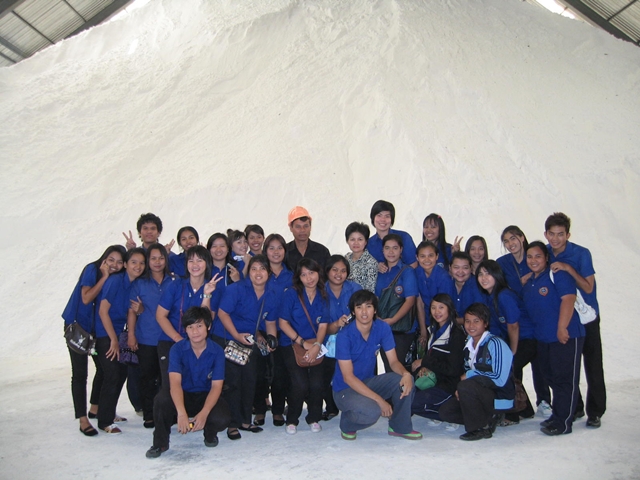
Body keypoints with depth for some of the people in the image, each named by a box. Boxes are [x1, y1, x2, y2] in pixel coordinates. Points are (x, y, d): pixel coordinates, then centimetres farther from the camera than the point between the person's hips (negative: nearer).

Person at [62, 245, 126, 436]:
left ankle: (95, 408, 31)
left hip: (97, 327, 6)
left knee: (104, 367, 12)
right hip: (78, 325, -6)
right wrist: (105, 277, -25)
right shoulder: (92, 269, -17)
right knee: (80, 373, -4)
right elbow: (86, 298, -25)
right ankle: (83, 419, 2)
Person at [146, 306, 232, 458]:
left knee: (222, 419, -31)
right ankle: (160, 443, -7)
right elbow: (175, 382, -24)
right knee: (161, 399, -33)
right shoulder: (177, 349, -13)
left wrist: (203, 414, -33)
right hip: (184, 395, 0)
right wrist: (181, 413, -41)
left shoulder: (217, 351, -12)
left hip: (207, 396, 0)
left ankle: (210, 432, 9)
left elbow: (216, 386, -16)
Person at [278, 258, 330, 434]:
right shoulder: (291, 294, -5)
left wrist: (317, 344, -16)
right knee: (300, 385, -17)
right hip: (292, 345, -2)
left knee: (316, 384, -14)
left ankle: (314, 418, 13)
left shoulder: (323, 297, 4)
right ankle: (292, 420, 9)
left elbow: (323, 325, 2)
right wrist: (303, 342, -13)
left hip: (315, 345, 2)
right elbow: (283, 323, -7)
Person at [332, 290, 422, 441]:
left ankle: (400, 427, 5)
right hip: (345, 389, -5)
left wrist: (406, 373, -29)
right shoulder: (345, 336, -23)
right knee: (372, 411, -33)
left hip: (368, 382, 5)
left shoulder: (383, 328, -8)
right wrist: (379, 399, -29)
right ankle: (347, 424, 2)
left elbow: (393, 361, -5)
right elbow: (348, 377, -23)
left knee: (405, 380, -18)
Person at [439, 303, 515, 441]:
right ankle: (487, 418, 7)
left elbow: (500, 379, -24)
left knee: (466, 387, -32)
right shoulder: (468, 344, 5)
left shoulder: (495, 343, -19)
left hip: (500, 397, -8)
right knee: (445, 411, -2)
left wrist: (470, 375, -16)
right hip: (481, 394, 8)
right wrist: (460, 388, -6)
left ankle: (482, 427, -12)